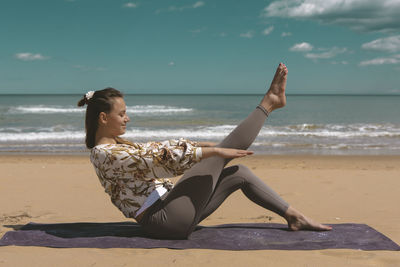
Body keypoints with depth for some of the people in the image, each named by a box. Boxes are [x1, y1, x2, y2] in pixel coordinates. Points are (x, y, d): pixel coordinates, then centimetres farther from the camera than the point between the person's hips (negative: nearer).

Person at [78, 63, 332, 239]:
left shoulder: (116, 145, 15)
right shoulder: (104, 154, -16)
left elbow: (155, 148, 19)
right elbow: (159, 159, -24)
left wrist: (198, 143, 14)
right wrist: (213, 151, -24)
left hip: (168, 208, 10)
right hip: (163, 219, -10)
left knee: (239, 173, 8)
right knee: (221, 155, -12)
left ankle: (294, 216, 15)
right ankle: (268, 102, 3)